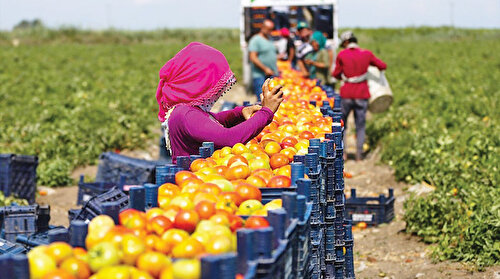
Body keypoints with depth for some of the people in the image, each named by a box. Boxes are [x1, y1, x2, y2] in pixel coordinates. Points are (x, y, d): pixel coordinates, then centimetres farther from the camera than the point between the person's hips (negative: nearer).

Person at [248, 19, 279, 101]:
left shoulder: (270, 40, 19)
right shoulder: (255, 40, -6)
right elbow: (253, 58, -14)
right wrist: (265, 69, -17)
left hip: (273, 75, 8)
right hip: (260, 75, -8)